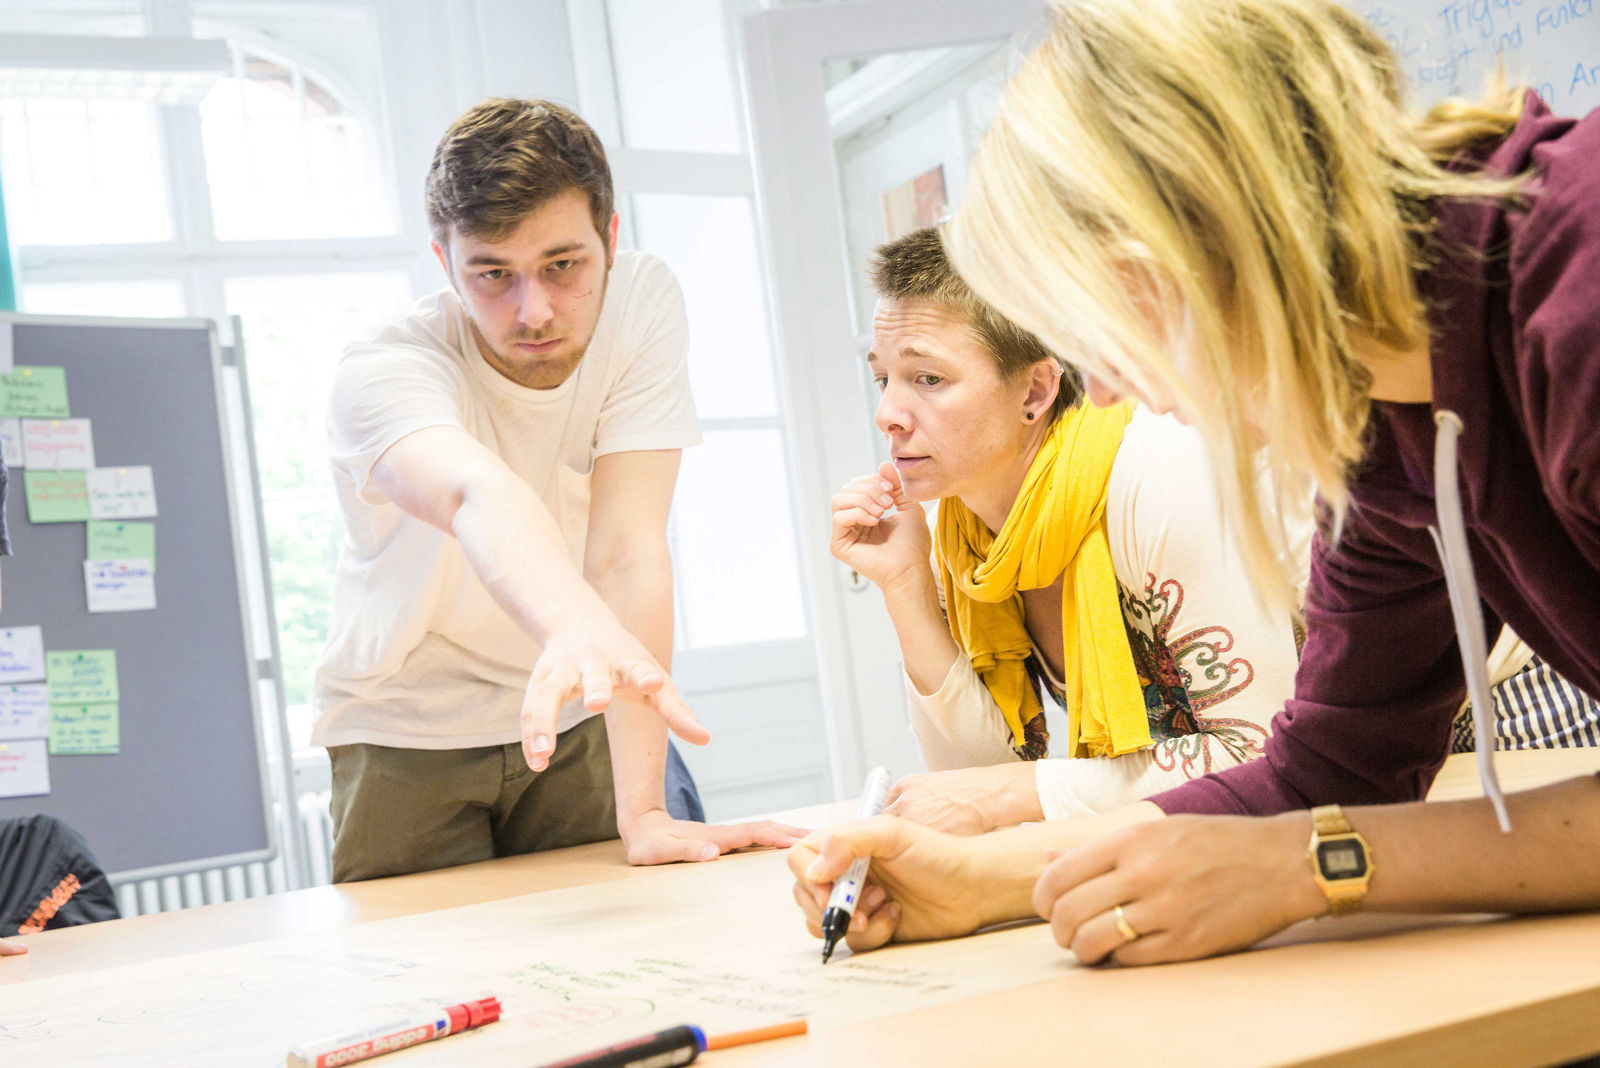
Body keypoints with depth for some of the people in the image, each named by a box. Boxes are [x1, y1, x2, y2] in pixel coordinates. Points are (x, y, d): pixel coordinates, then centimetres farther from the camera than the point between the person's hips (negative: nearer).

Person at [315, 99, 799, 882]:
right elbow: (477, 494, -50)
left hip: (570, 721, 2)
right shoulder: (379, 372, -26)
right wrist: (581, 627, -71)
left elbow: (627, 546, -26)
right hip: (407, 731, -1)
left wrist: (643, 813, -33)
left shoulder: (642, 303, -19)